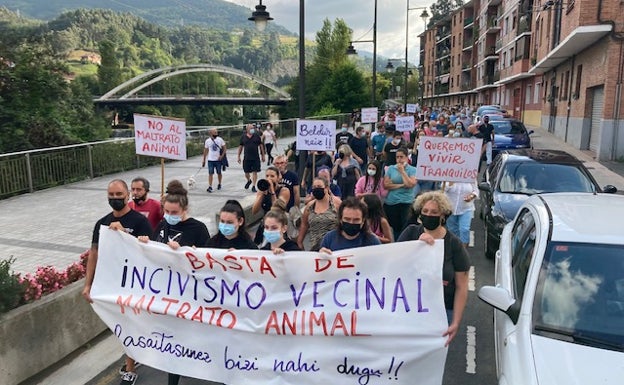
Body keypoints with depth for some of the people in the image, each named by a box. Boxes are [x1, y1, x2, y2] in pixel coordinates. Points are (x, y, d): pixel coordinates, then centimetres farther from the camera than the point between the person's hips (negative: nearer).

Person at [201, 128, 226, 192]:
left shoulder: (220, 139, -2)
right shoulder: (207, 141, 2)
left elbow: (225, 148, -1)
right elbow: (205, 150, 10)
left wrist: (222, 155, -14)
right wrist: (204, 160, 10)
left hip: (218, 160, 0)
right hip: (210, 160, 0)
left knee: (219, 173, 11)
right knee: (210, 173, -5)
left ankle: (219, 184, 30)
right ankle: (210, 187, -6)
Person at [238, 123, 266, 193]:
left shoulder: (257, 136, 2)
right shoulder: (243, 137, 3)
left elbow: (261, 145, 7)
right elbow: (240, 146, 9)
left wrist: (262, 155, 5)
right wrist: (238, 156, 6)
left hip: (256, 158, -1)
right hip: (246, 158, 1)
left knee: (255, 172, -1)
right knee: (246, 172, 8)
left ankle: (253, 186, 8)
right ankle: (249, 181, 39)